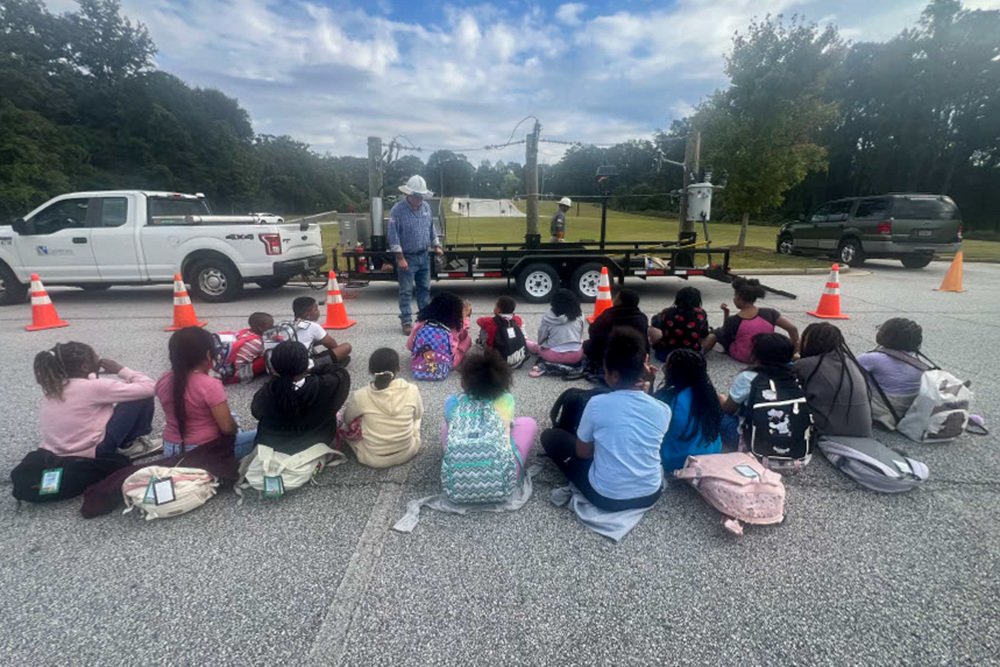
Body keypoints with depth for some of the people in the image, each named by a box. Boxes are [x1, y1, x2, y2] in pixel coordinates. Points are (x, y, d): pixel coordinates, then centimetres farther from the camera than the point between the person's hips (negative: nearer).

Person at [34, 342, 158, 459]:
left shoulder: (55, 386, 5)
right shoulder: (94, 387, -18)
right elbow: (149, 388, -19)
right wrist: (121, 370, -8)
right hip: (90, 453, -8)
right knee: (143, 397, -6)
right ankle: (127, 446, 6)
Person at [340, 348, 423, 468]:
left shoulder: (360, 396, -18)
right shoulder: (412, 390, -17)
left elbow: (347, 420, 2)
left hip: (372, 459, -1)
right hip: (407, 452, 1)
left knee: (347, 424, 21)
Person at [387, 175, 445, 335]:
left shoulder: (426, 207, 5)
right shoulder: (397, 210, -13)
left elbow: (431, 228, 18)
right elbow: (393, 235, -16)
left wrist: (436, 246, 14)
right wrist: (400, 258, -19)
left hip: (424, 256, 6)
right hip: (407, 257, -6)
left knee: (425, 288, 14)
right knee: (406, 291, -1)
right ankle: (406, 322, 7)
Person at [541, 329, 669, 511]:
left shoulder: (597, 404, -19)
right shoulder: (663, 410, -10)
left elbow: (582, 452, -6)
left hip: (607, 497, -5)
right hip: (650, 494, 5)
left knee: (550, 436, 8)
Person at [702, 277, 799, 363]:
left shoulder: (732, 321, -23)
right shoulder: (769, 313, -18)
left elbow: (724, 334, -1)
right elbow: (792, 329, -17)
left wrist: (726, 313, 1)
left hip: (741, 357, -3)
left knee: (717, 333, 17)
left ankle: (700, 353, 22)